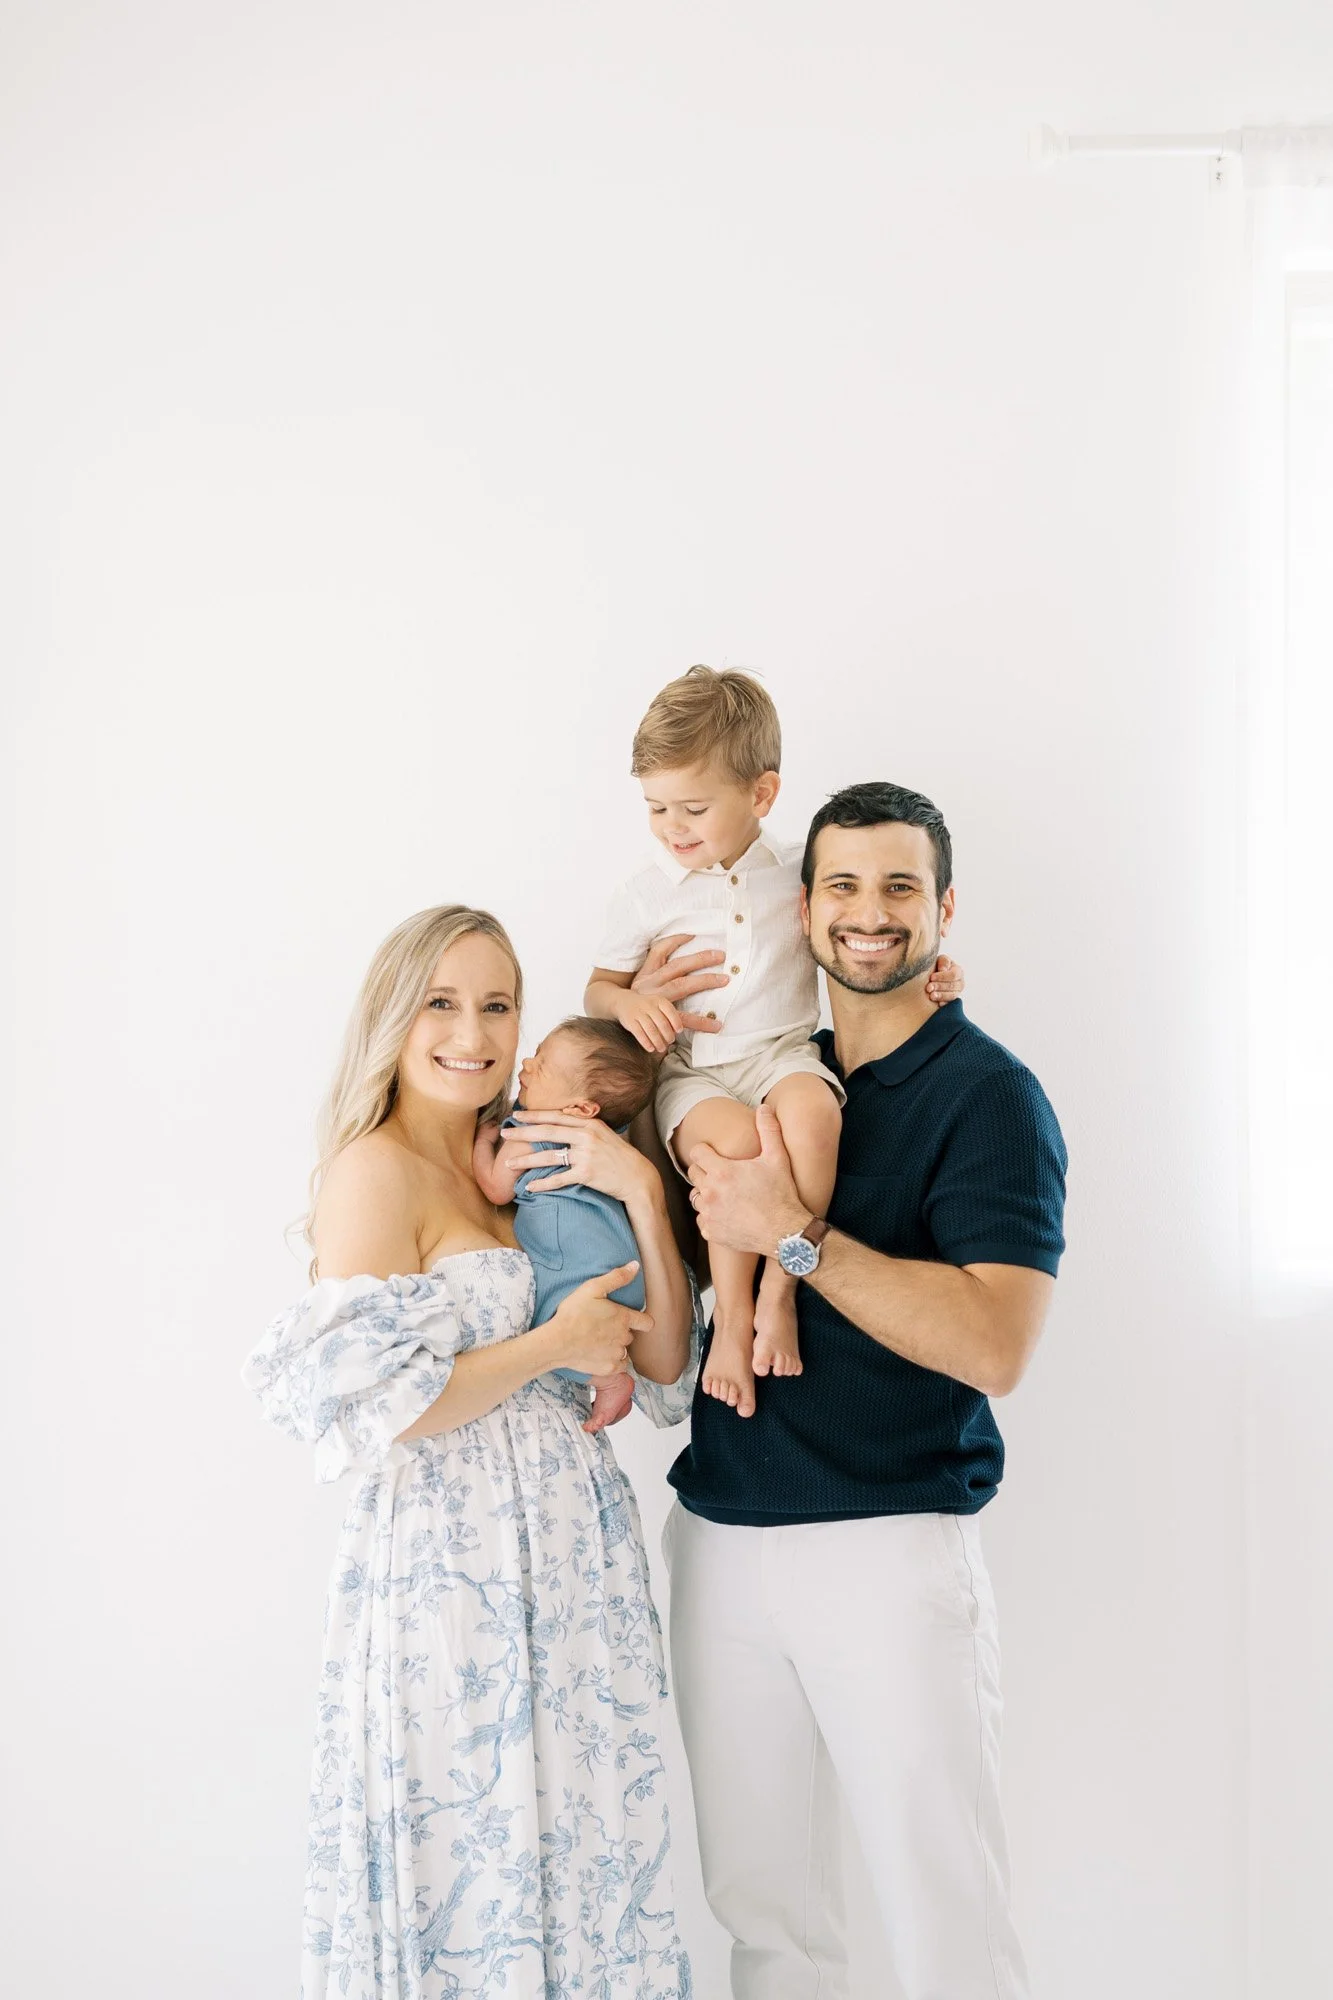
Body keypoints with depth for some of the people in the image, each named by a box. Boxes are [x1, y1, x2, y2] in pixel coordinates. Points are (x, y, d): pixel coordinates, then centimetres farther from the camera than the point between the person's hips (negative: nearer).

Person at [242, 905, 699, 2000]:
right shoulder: (376, 1169, -10)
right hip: (454, 1566, -7)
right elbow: (371, 1407, -18)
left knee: (579, 1855, 12)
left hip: (570, 1556, 7)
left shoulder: (519, 1167, 11)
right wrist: (552, 1345, -11)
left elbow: (662, 1357, 6)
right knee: (471, 1857, 3)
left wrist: (640, 1192, -7)